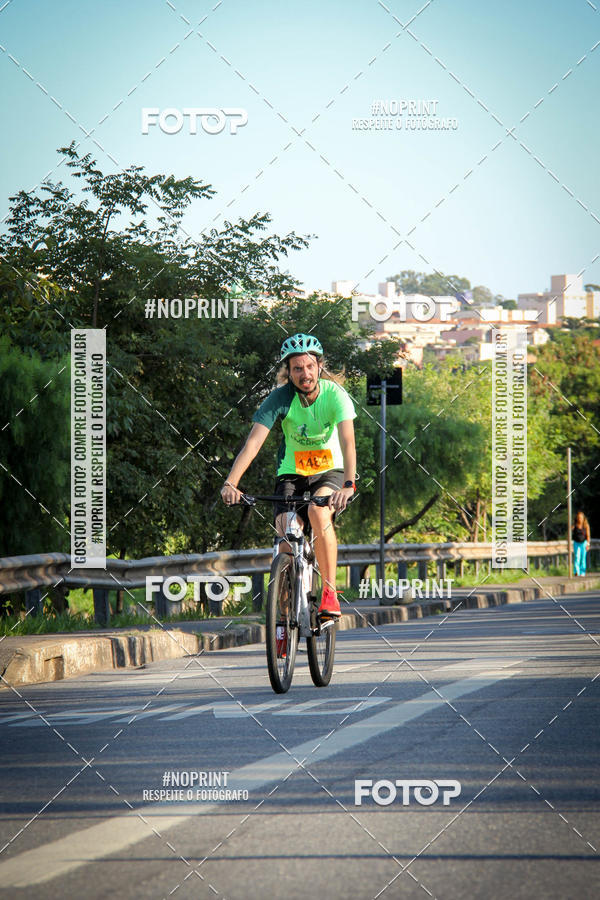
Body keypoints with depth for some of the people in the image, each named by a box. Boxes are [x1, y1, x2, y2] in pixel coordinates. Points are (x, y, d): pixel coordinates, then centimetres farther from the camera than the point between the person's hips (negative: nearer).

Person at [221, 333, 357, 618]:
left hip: (330, 471, -1)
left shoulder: (335, 394, -19)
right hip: (291, 474, 1)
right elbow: (253, 442, -27)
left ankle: (330, 591, -24)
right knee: (287, 540, -16)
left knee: (318, 510, -33)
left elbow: (348, 442, -30)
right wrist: (230, 483, -42)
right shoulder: (280, 398, -17)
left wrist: (348, 485, -47)